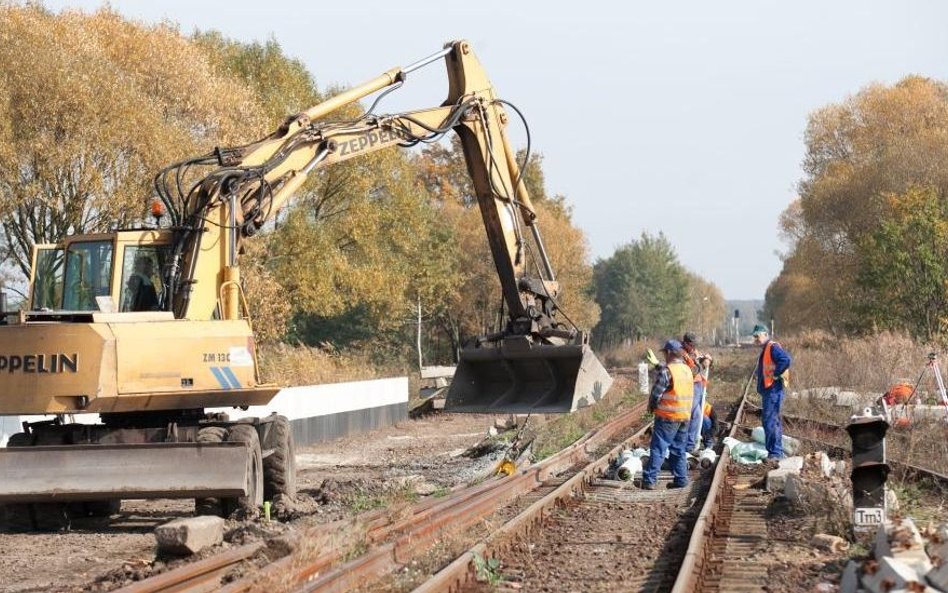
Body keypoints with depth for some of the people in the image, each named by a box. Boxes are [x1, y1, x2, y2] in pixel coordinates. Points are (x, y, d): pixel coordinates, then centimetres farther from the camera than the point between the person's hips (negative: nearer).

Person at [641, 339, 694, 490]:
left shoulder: (666, 371, -16)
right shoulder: (687, 370, 10)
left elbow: (657, 392, -14)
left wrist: (651, 406, 4)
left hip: (668, 416, -7)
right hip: (685, 416, 7)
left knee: (658, 448, -5)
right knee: (679, 449, 14)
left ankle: (650, 479, -6)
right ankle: (681, 479, 14)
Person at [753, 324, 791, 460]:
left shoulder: (773, 348, -13)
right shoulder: (765, 350, 20)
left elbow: (786, 360, -28)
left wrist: (776, 375, -21)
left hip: (773, 390, -11)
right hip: (767, 390, 11)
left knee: (770, 421, -12)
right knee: (773, 421, 15)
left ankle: (775, 452, -12)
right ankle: (777, 452, 20)